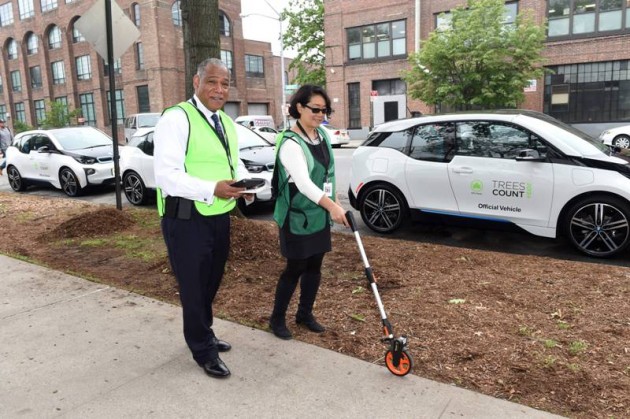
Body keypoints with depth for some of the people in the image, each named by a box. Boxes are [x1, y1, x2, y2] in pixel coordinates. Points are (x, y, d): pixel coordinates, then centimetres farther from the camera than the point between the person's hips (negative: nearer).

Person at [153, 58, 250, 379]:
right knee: (193, 287, 6)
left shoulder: (227, 123, 12)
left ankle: (204, 335, 44)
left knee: (211, 283, 22)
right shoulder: (176, 118, -14)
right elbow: (167, 175, -23)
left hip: (219, 217, 8)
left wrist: (243, 184, 2)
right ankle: (203, 350, 26)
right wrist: (212, 189, -33)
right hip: (187, 219, -8)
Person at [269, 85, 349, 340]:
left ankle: (305, 314, 31)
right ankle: (277, 319, 20)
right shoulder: (291, 144, -21)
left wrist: (334, 202, 15)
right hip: (298, 217, -7)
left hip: (319, 215, 8)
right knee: (295, 268, 1)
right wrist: (332, 206, -41)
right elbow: (304, 183, -32)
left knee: (314, 266, 14)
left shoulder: (322, 135, 6)